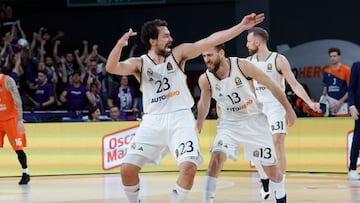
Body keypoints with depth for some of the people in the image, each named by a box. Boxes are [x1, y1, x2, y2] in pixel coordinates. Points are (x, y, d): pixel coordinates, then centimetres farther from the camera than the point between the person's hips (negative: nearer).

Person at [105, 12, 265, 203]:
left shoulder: (178, 53, 4)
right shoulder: (138, 64, 2)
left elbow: (211, 40, -2)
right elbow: (112, 68, -15)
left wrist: (242, 26, -10)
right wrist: (119, 45, -34)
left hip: (180, 119, 0)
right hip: (152, 121, 1)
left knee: (189, 166, -21)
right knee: (127, 168, -8)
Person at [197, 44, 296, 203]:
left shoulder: (242, 66, -20)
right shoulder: (205, 80, -14)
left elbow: (271, 85, -9)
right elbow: (204, 102, 9)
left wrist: (288, 109, -4)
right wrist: (199, 123, 16)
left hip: (255, 121, -1)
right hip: (229, 124, 1)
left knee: (271, 169, 6)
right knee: (217, 158, -25)